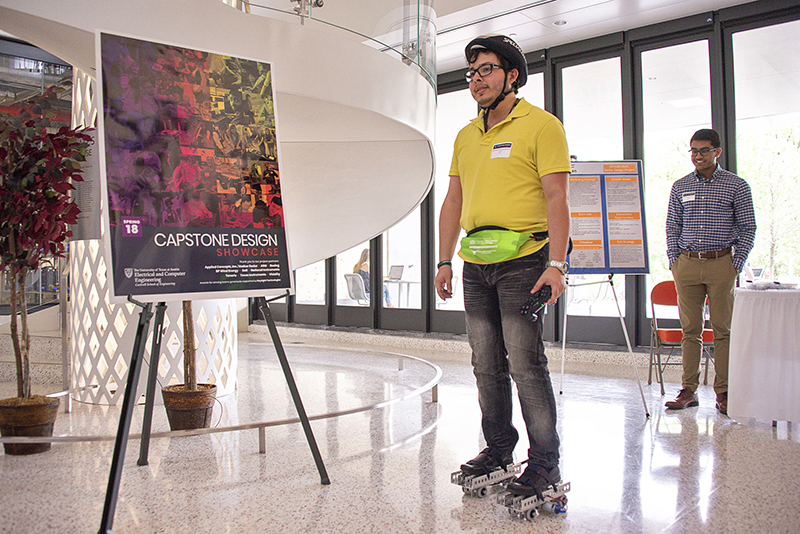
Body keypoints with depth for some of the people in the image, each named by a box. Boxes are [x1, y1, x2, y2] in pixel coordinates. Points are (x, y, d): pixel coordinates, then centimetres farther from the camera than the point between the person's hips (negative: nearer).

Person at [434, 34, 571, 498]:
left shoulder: (541, 125, -2)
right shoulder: (466, 136, 17)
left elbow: (555, 197, -9)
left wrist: (556, 263, -18)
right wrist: (445, 260, 12)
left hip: (522, 262, -6)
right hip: (475, 267, 7)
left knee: (526, 364, -6)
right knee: (487, 366, 11)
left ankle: (545, 463, 7)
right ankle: (498, 448, 25)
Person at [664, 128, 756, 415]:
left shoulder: (736, 186, 3)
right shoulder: (680, 187, 10)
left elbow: (747, 228, 4)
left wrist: (737, 264, -4)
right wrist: (674, 261, 4)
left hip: (721, 264, -2)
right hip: (687, 263, 2)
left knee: (724, 329, 2)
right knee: (690, 329, 5)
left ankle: (723, 392, 10)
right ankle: (688, 389, 10)